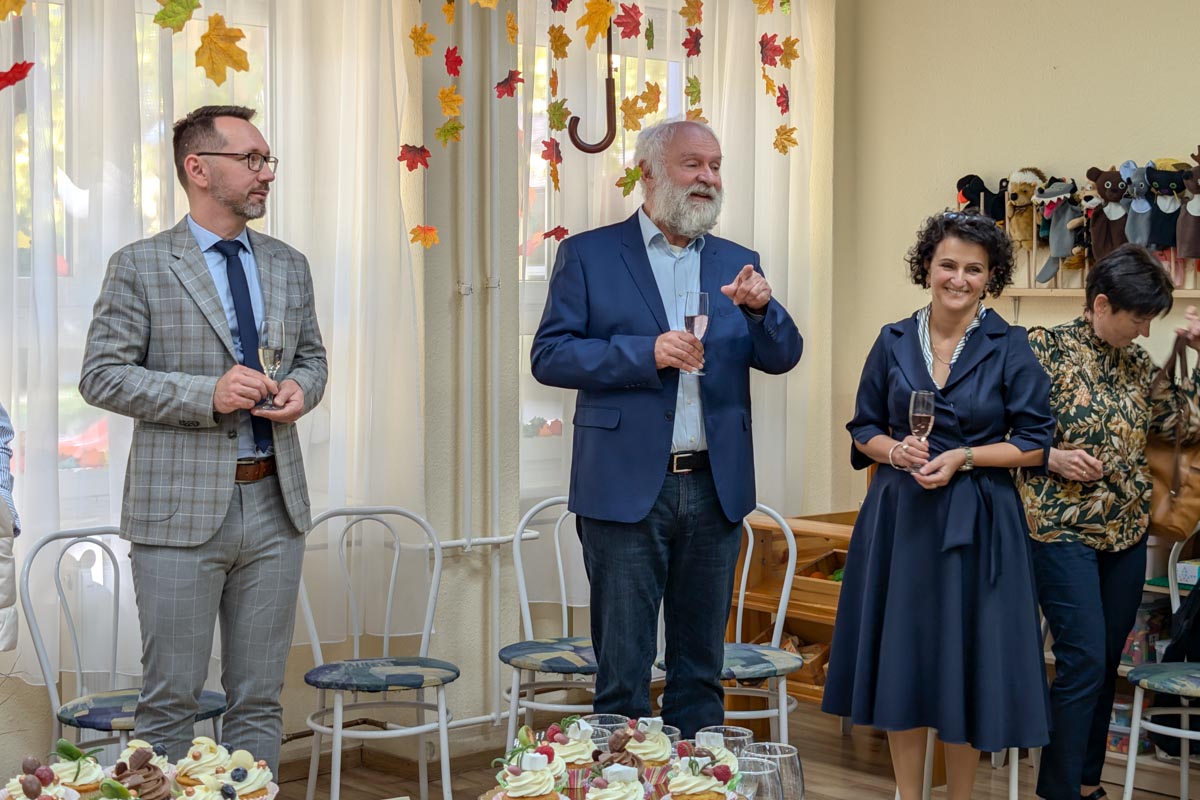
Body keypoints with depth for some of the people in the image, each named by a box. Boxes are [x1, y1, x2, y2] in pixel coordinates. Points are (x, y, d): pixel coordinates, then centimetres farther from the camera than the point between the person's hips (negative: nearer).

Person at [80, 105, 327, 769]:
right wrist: (207, 394, -18)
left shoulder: (289, 266, 12)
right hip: (181, 509, -4)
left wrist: (300, 388, -3)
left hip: (275, 503, 5)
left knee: (259, 699, 10)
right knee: (169, 701, 3)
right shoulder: (140, 266, -3)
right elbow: (100, 376, -6)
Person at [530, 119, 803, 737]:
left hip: (715, 489, 4)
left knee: (701, 665, 13)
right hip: (627, 488, -4)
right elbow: (549, 356, -7)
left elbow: (782, 358, 6)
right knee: (622, 668, 2)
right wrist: (645, 354, -18)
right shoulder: (589, 255, 1)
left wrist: (761, 308, -14)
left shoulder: (735, 263, 13)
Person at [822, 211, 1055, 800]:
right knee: (898, 660, 6)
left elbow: (1035, 444, -3)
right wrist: (896, 451, -11)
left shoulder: (1009, 347, -3)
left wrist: (963, 457, -14)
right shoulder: (894, 342, 4)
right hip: (899, 517, 3)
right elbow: (864, 430, 10)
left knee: (965, 662, 3)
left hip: (976, 523, -2)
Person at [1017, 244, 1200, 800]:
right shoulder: (1045, 348, -9)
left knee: (1107, 664, 10)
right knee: (1084, 661, -11)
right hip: (1064, 527, -6)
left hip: (1126, 532, 7)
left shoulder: (1136, 362, 10)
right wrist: (1052, 456, -20)